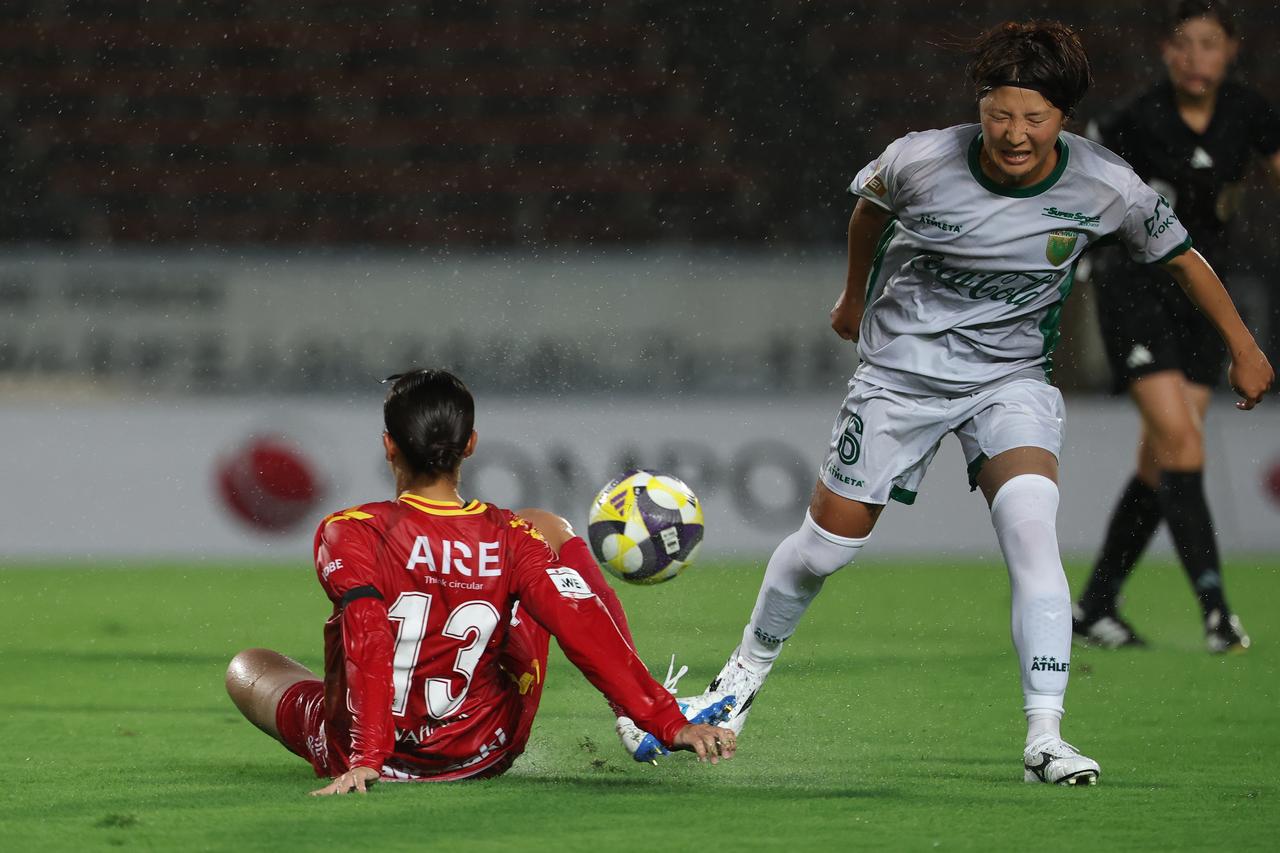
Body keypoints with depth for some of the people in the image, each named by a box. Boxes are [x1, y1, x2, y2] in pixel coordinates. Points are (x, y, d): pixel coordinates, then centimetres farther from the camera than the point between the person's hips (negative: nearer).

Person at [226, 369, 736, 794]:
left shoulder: (348, 535, -21)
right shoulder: (512, 540, -16)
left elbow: (366, 643, -33)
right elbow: (587, 631, -22)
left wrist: (365, 758, -39)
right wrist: (668, 722, -20)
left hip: (353, 754, 0)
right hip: (485, 756, 0)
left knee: (248, 668, 34)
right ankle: (644, 710, 14)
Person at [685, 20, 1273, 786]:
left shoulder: (1104, 186, -17)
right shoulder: (920, 161, -19)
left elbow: (1179, 255, 2)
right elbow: (871, 206, 6)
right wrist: (855, 296, 22)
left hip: (1012, 378, 0)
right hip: (902, 369, 0)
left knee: (1031, 527, -25)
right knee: (830, 539, 4)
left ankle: (1045, 739, -28)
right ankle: (752, 664, 35)